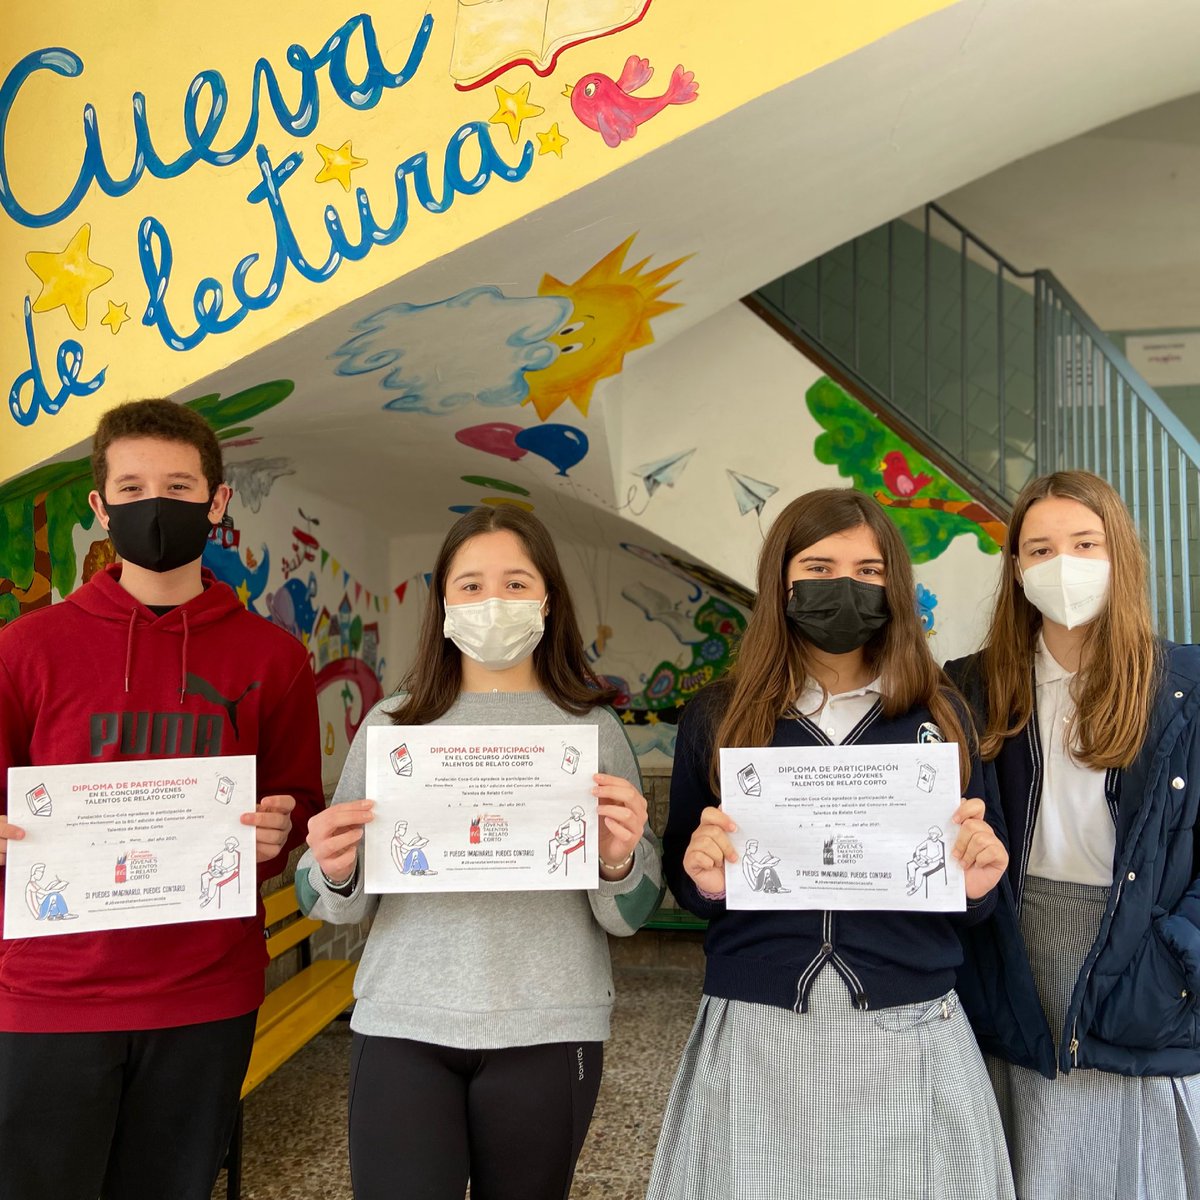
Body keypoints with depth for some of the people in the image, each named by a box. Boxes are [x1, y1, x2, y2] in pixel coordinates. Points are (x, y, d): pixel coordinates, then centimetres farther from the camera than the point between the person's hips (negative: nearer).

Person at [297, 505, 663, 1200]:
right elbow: (342, 905, 7)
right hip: (403, 1025, 1)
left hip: (547, 1031, 0)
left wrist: (618, 862, -19)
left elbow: (629, 918, 3)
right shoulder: (392, 724, 4)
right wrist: (334, 873, -15)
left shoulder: (593, 727, 2)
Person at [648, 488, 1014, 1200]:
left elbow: (978, 892, 9)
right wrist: (706, 880, -15)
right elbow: (686, 884, 7)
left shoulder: (940, 712, 2)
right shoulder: (717, 718, 0)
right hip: (754, 1035, 0)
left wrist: (978, 884, -13)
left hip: (910, 1035, 1)